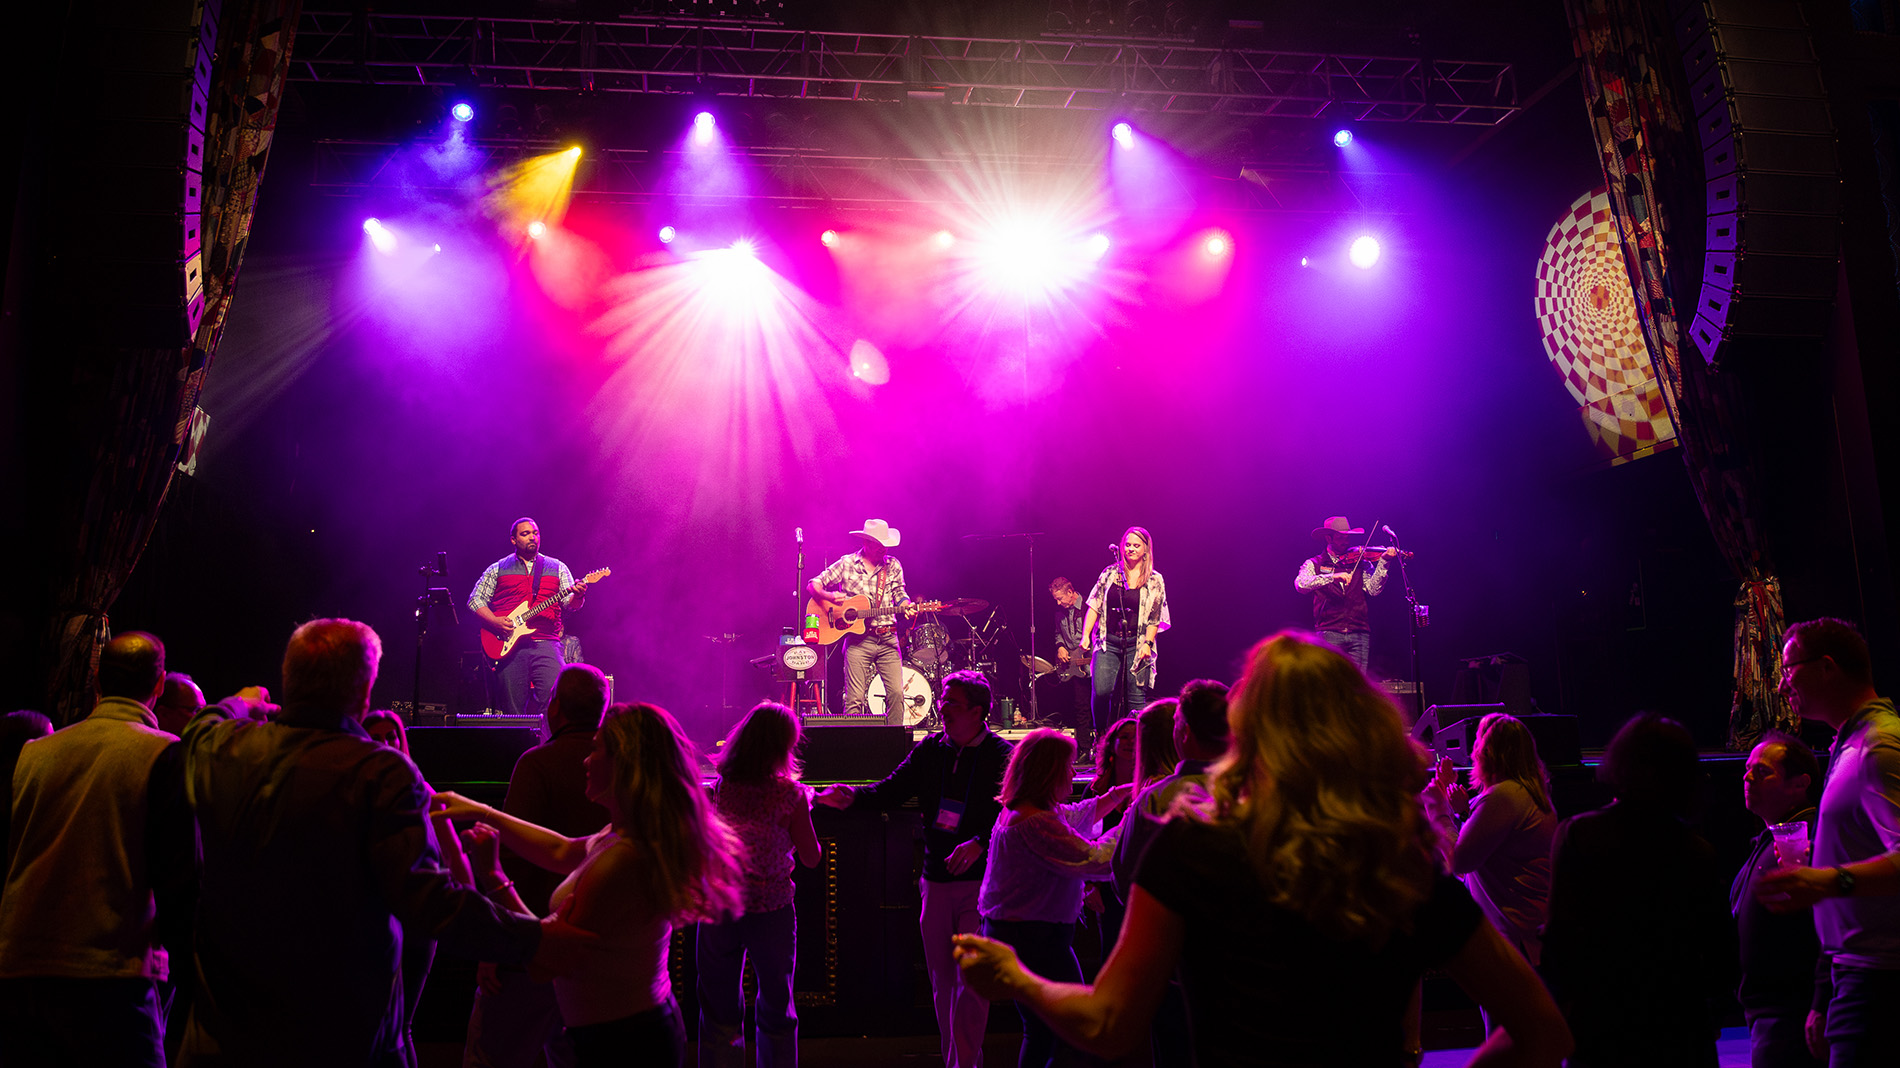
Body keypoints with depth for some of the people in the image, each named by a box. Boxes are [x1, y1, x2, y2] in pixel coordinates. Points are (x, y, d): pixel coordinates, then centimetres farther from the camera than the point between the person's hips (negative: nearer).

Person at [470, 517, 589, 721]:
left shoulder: (557, 568, 16)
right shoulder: (497, 569, 15)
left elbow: (569, 604, 7)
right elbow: (476, 599, 10)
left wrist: (577, 596, -17)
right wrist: (494, 622, -7)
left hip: (546, 644, 0)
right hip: (509, 646, 0)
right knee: (514, 708, -1)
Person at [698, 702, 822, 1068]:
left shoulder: (717, 790, -6)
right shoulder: (790, 794, -12)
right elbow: (811, 857, -5)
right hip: (772, 911, -1)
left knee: (719, 1014, 13)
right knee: (776, 1013, 16)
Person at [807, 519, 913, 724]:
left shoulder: (893, 566, 10)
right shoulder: (846, 564, 3)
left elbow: (900, 595, 13)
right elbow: (813, 585, 4)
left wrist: (907, 607, -11)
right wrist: (829, 596, -18)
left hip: (888, 638, 3)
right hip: (858, 639, -2)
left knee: (896, 693, -5)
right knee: (855, 698, -7)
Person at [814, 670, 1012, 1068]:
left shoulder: (1001, 756, -7)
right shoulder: (929, 751, 8)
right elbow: (890, 790, 4)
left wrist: (979, 843, -30)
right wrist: (852, 797, -15)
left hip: (980, 883, -5)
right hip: (936, 882, 5)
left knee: (970, 980, -7)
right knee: (941, 981, 12)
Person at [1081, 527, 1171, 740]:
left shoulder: (1154, 581, 5)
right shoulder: (1110, 573, 9)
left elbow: (1155, 617, 3)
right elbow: (1095, 606, 9)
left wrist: (1148, 642, -9)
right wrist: (1086, 635, 0)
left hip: (1137, 646, -1)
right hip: (1109, 643, 1)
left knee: (1136, 697, -3)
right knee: (1101, 691, -11)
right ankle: (1100, 736, 9)